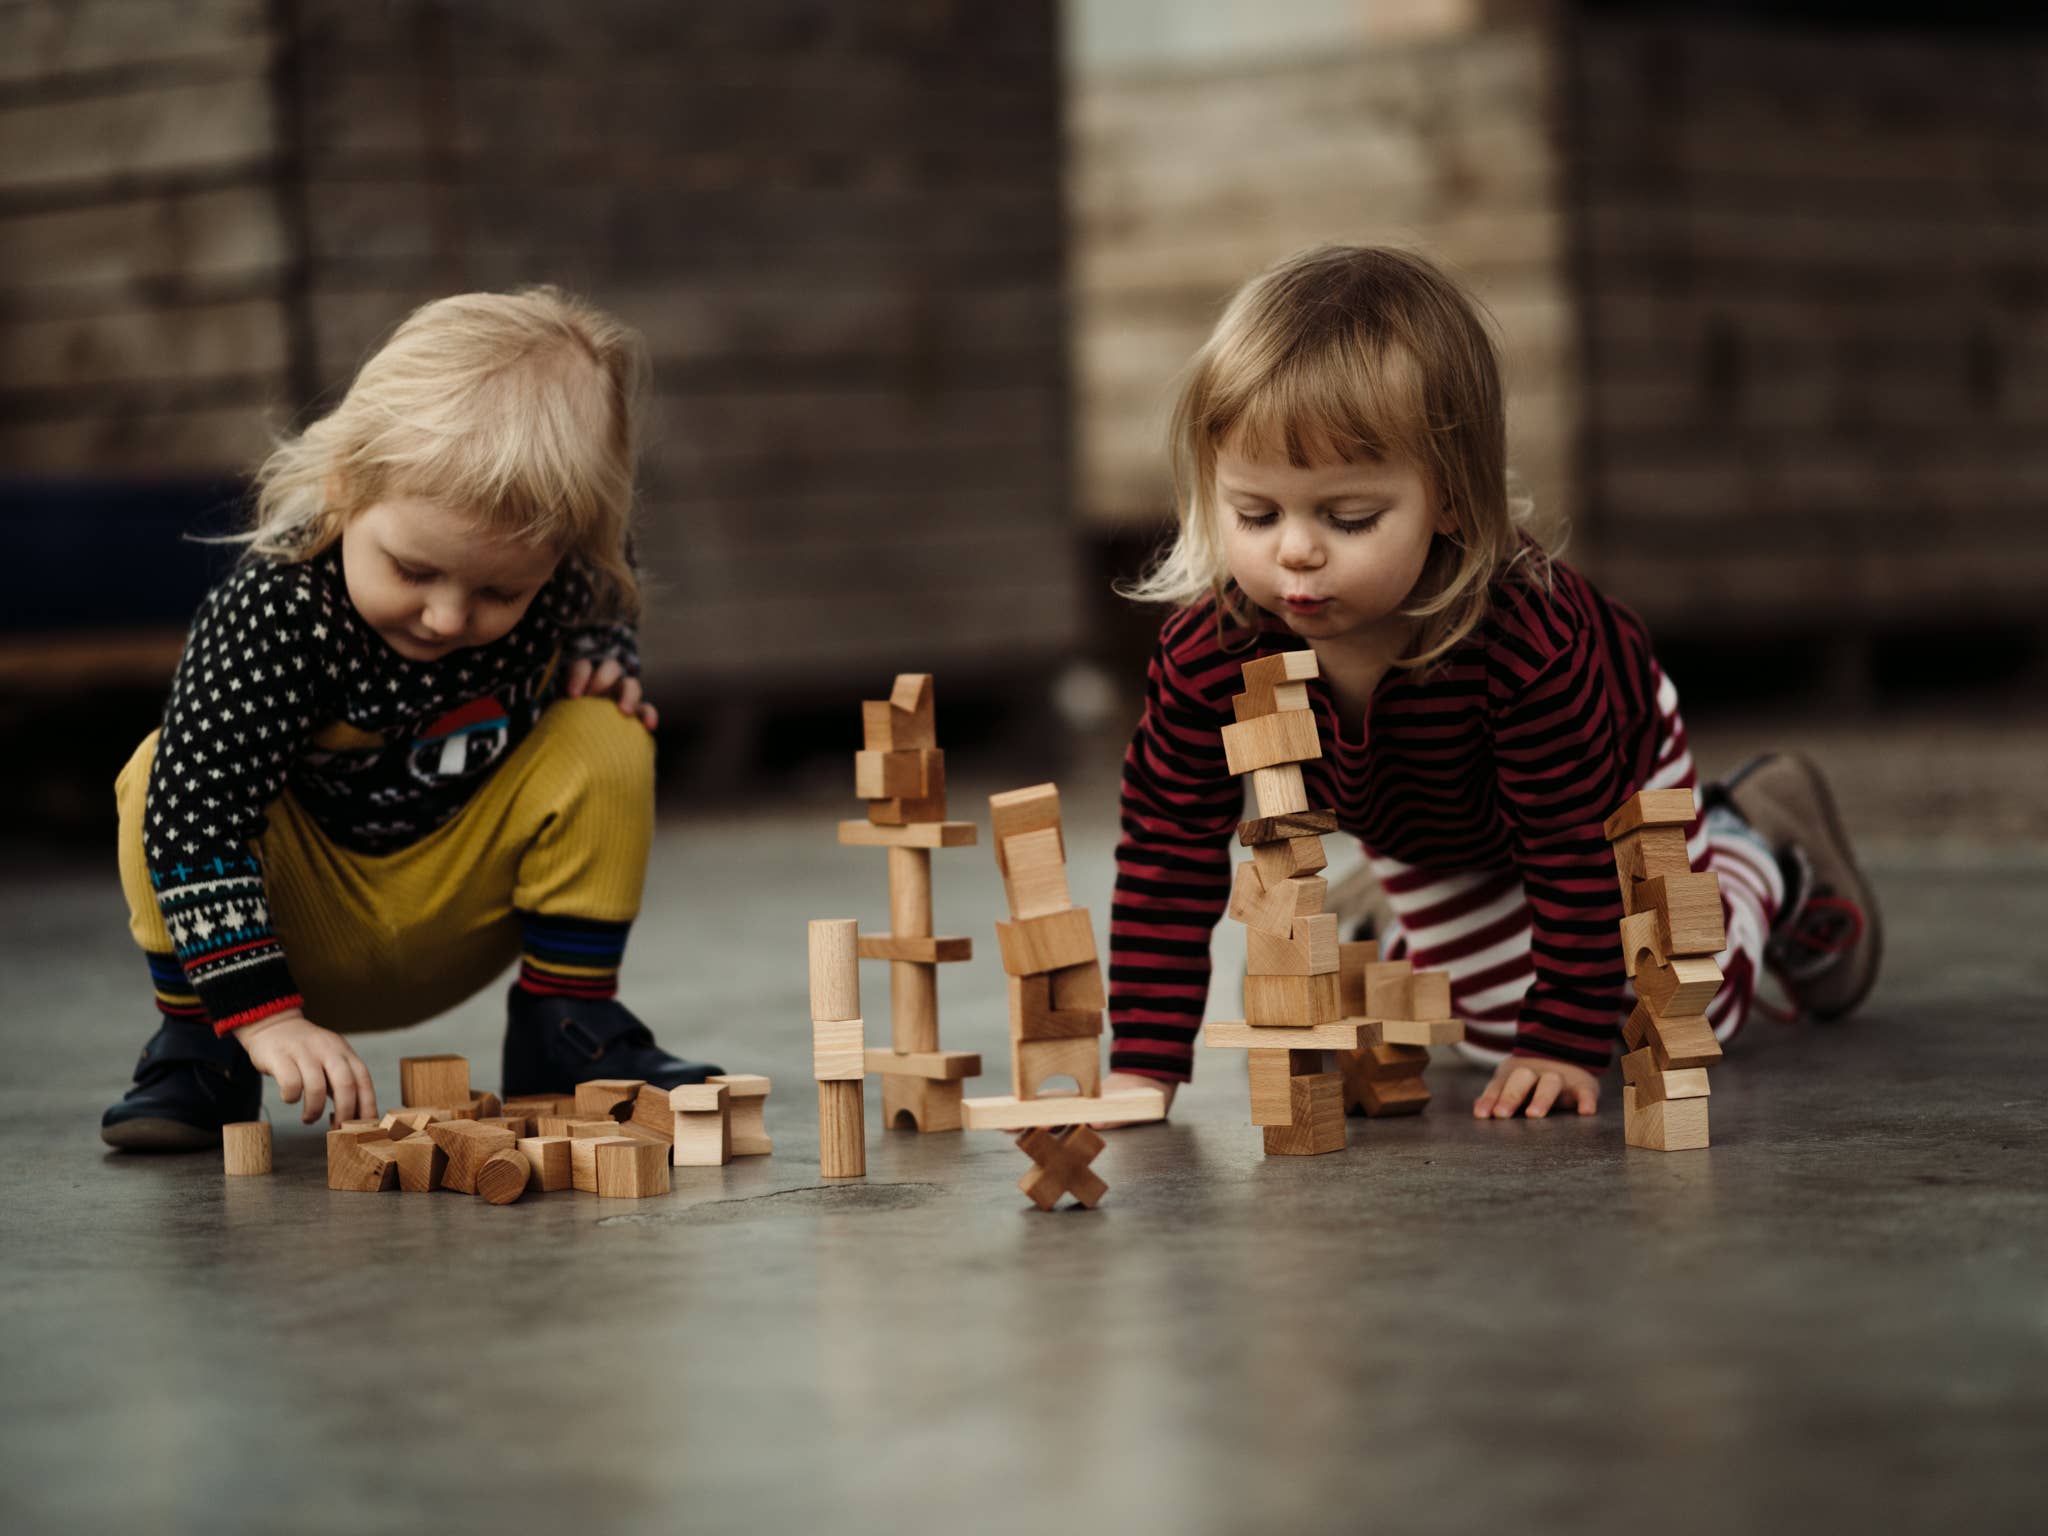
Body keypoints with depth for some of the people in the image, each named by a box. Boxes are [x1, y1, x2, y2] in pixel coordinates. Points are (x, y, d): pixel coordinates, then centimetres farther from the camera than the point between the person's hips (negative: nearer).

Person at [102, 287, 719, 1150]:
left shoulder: (562, 580, -19)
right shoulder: (275, 609, -33)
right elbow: (195, 813, -36)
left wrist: (597, 661, -15)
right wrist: (262, 1012, -41)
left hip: (457, 917, 3)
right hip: (298, 925, -3)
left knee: (606, 747, -20)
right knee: (163, 777, -30)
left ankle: (566, 1022, -3)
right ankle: (195, 1044, -9)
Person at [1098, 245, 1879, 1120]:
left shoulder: (1527, 640, -47)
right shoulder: (1205, 654, -38)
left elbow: (1575, 848, -36)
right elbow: (1167, 851, -28)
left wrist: (1565, 1046, -32)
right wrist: (1144, 1065, -32)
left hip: (1605, 766, -2)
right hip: (1419, 832, 3)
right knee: (1494, 1022, 8)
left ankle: (1762, 863, 37)